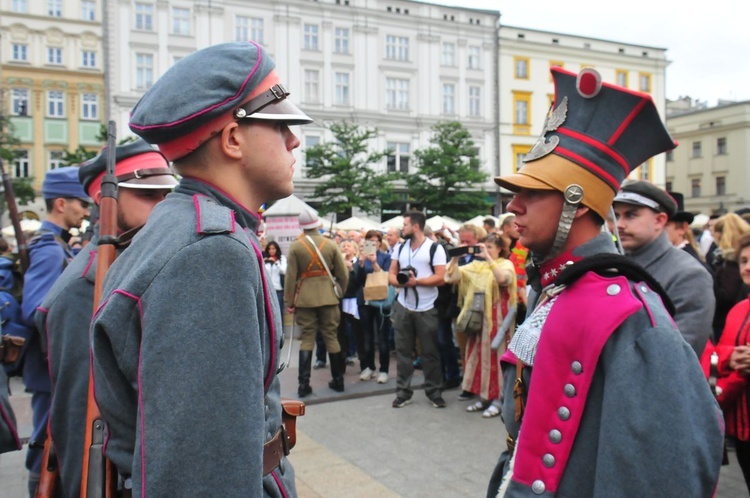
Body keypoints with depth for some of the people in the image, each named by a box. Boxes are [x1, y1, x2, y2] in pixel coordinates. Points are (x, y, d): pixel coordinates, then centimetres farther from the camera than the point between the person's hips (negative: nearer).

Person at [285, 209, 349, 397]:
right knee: (331, 337, 10)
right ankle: (338, 380, 18)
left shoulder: (295, 246, -5)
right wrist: (339, 293, 18)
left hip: (304, 298, -1)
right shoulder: (331, 244, 0)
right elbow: (343, 274, 3)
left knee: (307, 338, 5)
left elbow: (291, 277, -5)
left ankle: (304, 384, 3)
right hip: (328, 297, 1)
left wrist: (289, 302, 3)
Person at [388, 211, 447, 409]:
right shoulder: (400, 247, 10)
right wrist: (398, 281, -13)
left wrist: (416, 281, -22)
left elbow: (440, 277, -13)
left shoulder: (435, 248, -7)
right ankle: (403, 392, 17)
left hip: (426, 309, -4)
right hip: (403, 307, 5)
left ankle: (434, 392, 16)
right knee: (403, 350, 7)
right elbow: (391, 274, 9)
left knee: (430, 352, 4)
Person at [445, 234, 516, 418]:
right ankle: (483, 397, 20)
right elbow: (451, 277, 4)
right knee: (479, 355, 9)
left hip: (496, 318, -5)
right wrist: (455, 258, -8)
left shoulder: (506, 264, -1)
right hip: (477, 317, 5)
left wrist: (488, 258, -25)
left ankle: (497, 400, 7)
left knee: (494, 355, -2)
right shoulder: (475, 265, 12)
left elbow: (503, 278, -25)